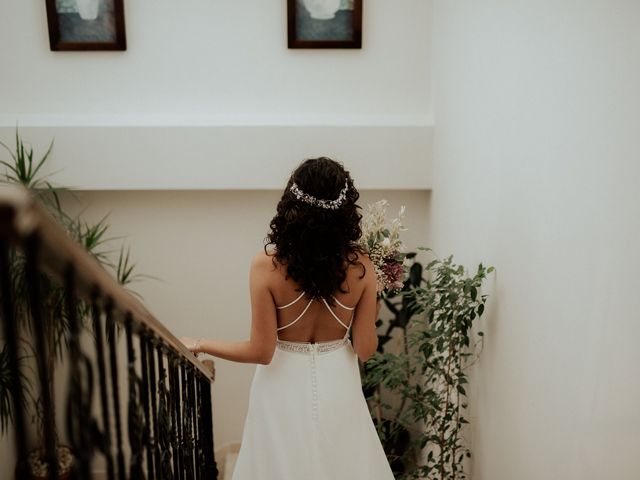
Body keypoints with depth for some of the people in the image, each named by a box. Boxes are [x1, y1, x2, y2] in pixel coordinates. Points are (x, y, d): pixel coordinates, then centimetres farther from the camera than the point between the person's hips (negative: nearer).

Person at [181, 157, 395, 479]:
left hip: (285, 389, -1)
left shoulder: (266, 265, -20)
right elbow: (365, 349, -10)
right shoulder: (361, 266, -14)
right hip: (337, 389, 2)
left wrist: (198, 344, -2)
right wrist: (372, 314, 9)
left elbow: (261, 351, -15)